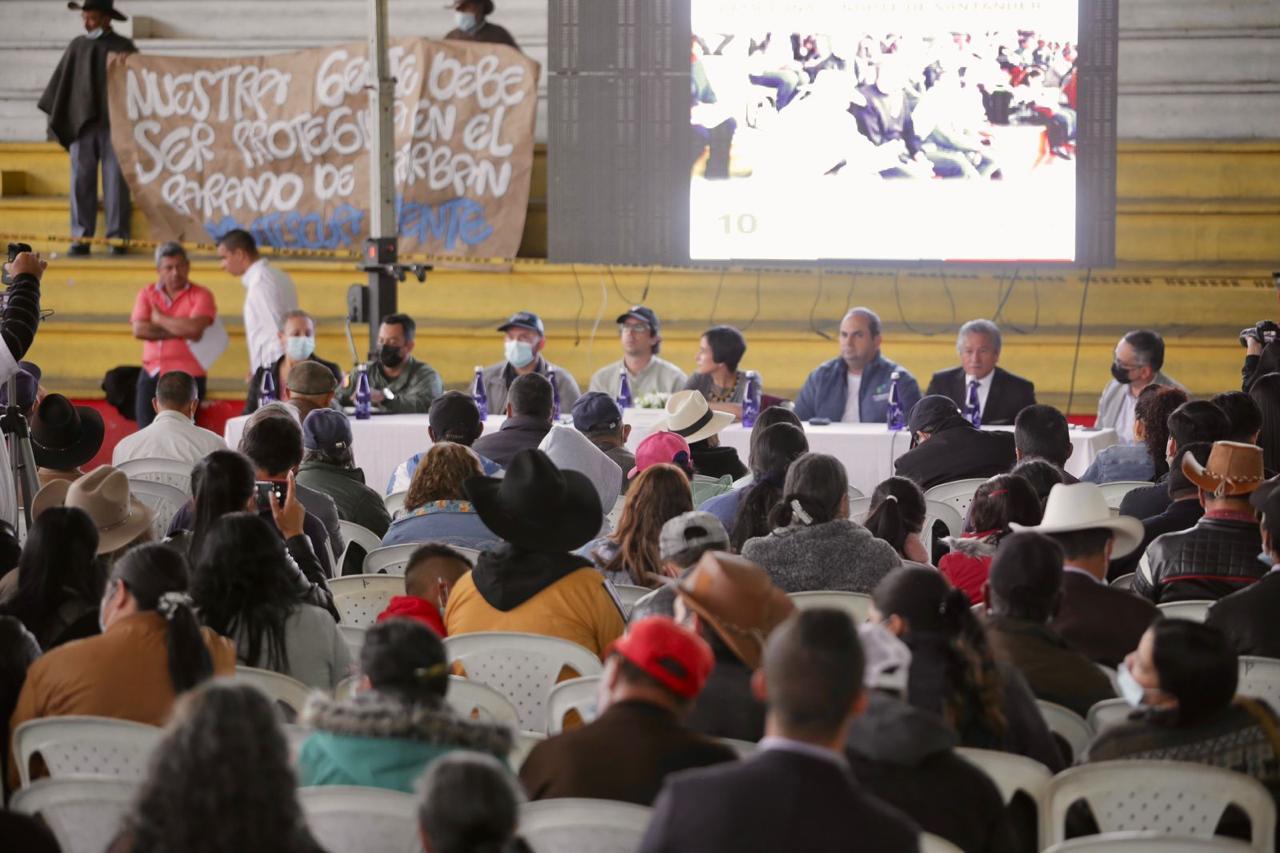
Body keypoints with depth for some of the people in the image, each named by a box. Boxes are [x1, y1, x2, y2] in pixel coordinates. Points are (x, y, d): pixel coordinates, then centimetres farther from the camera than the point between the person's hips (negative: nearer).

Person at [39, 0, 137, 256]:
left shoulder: (124, 48, 3)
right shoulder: (77, 47, 12)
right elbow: (61, 82, 15)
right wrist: (56, 116, 8)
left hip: (113, 124, -3)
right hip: (80, 123, 3)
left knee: (115, 182, -3)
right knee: (81, 182, -1)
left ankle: (118, 238, 0)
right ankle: (81, 238, 1)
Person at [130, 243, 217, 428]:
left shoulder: (201, 295, -1)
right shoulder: (146, 294, 9)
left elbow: (195, 328, -19)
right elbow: (139, 330, -6)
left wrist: (159, 319, -5)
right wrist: (180, 331, -10)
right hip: (152, 376, 4)